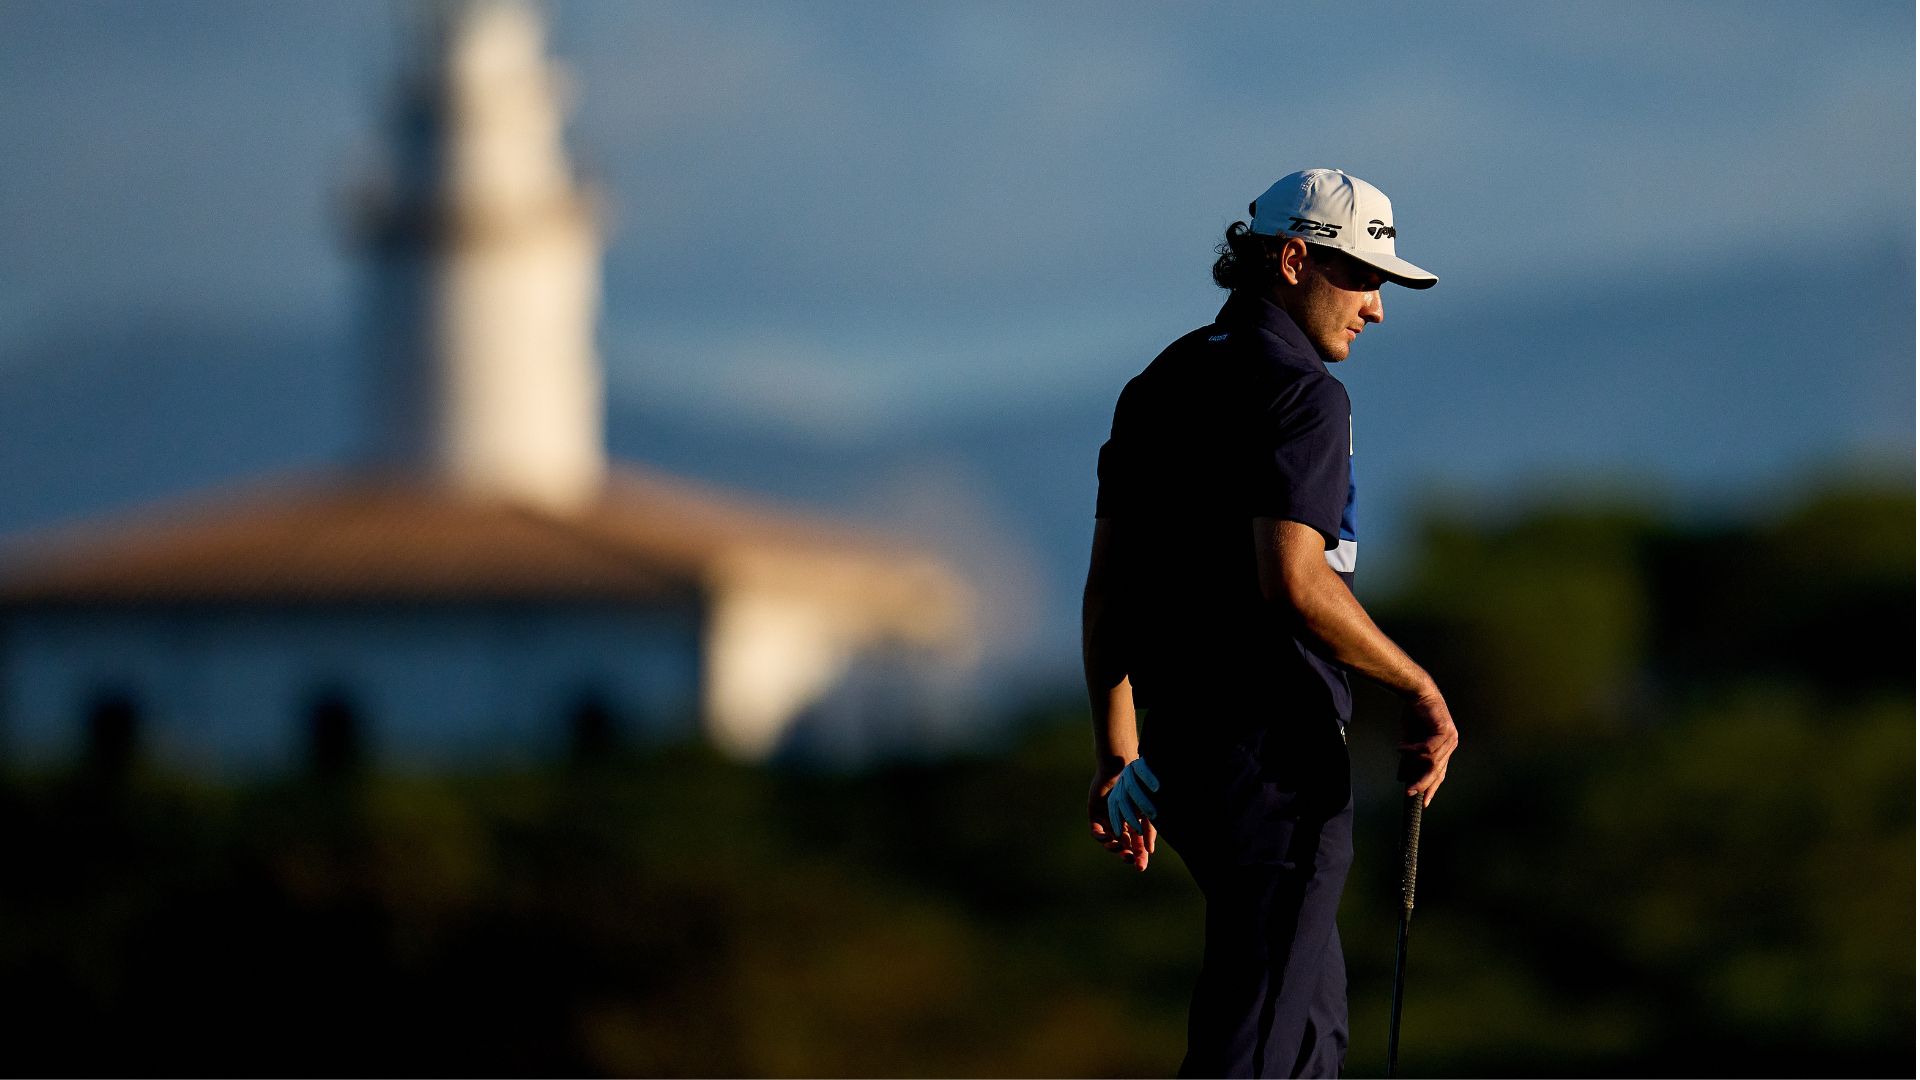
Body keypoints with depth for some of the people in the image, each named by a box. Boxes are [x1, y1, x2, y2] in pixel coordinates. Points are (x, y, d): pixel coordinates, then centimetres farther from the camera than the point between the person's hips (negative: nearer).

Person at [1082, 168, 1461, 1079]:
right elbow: (1294, 582, -23)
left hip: (1178, 737, 9)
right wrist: (1420, 689, -14)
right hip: (1278, 749, -9)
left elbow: (1105, 587, 16)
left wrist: (1117, 754, 19)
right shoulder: (1298, 390, -12)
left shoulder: (1159, 385, 15)